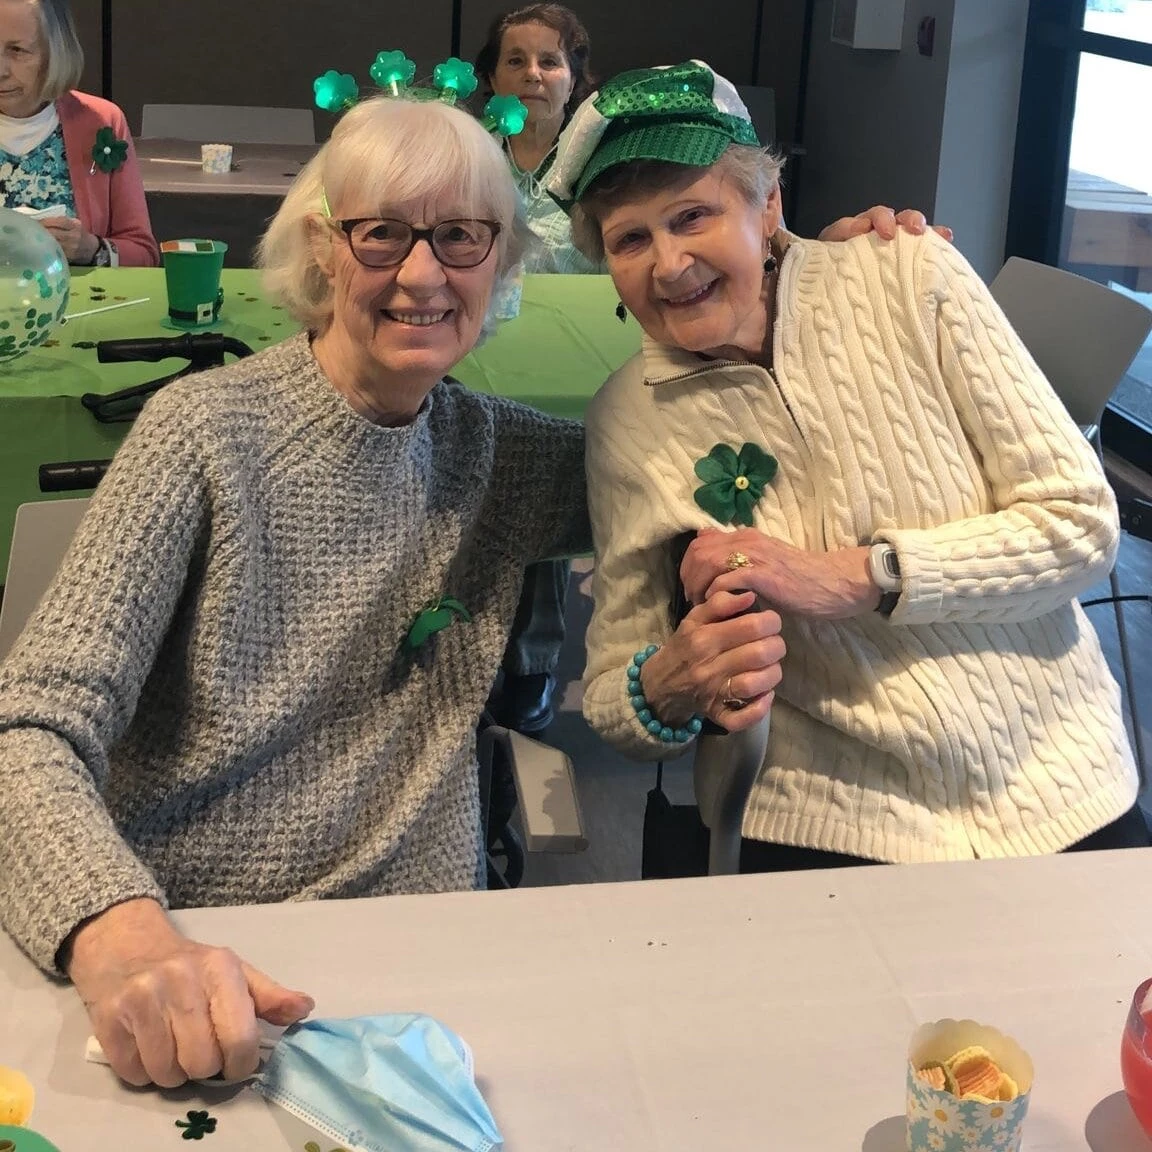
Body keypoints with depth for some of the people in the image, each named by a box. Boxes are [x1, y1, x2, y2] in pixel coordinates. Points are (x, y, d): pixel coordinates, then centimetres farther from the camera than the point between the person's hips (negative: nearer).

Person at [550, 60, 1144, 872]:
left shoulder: (912, 280, -5)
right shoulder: (626, 422, 0)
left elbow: (1085, 523, -6)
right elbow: (612, 689, 5)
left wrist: (849, 577, -16)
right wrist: (665, 689, -19)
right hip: (835, 833, 0)